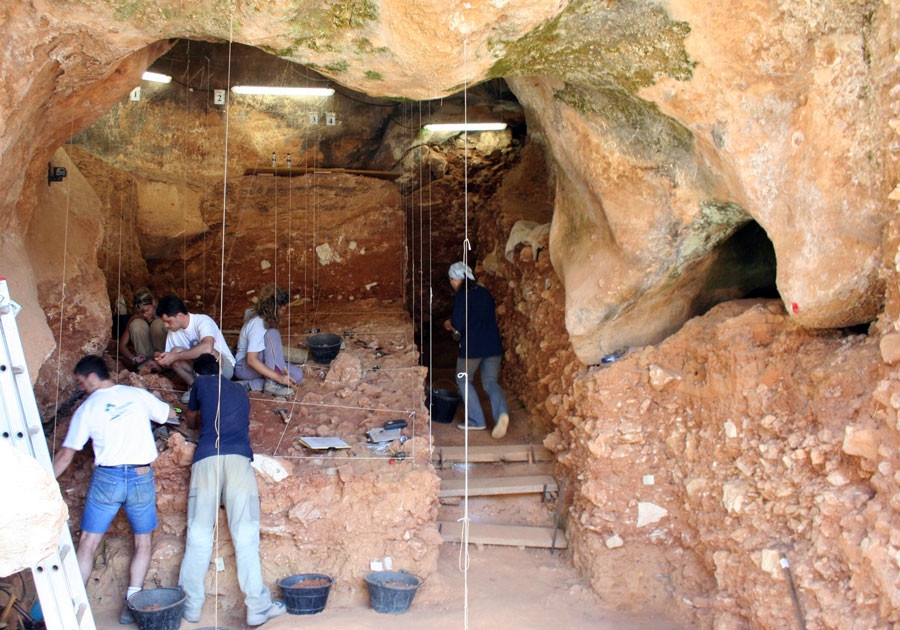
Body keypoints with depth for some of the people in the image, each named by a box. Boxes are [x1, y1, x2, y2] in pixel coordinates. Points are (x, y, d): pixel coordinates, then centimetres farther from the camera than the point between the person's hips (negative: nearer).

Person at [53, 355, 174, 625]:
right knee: (143, 542, 13)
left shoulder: (87, 408, 1)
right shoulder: (138, 395, 3)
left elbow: (66, 455, 2)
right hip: (142, 477, 1)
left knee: (88, 542, 10)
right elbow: (170, 414, 18)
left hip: (106, 478, -1)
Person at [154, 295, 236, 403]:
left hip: (225, 367, -6)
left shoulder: (203, 321, -21)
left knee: (206, 353, -37)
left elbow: (207, 347, -42)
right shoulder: (173, 331, 1)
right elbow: (170, 362, 8)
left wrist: (175, 356, -36)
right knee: (175, 351, -19)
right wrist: (162, 359, -17)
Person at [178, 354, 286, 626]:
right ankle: (257, 607, -5)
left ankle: (191, 605, 7)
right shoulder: (240, 391, 26)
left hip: (206, 458, -1)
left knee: (199, 535, 3)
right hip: (238, 458, 1)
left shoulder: (201, 384, 19)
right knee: (245, 534, -3)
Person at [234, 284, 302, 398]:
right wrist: (279, 377, -35)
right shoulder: (257, 325, -24)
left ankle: (252, 384, -14)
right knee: (273, 334, -29)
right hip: (244, 367, -9)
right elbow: (251, 360, -30)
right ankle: (272, 383, -30)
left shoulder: (265, 318, 2)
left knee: (297, 375, -13)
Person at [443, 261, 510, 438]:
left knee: (464, 381, 14)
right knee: (490, 381, 10)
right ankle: (502, 412, -16)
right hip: (493, 344, 6)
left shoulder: (461, 295, -10)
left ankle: (477, 420, 12)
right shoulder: (484, 292, 12)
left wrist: (449, 325, 7)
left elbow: (458, 324, -15)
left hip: (472, 347, -6)